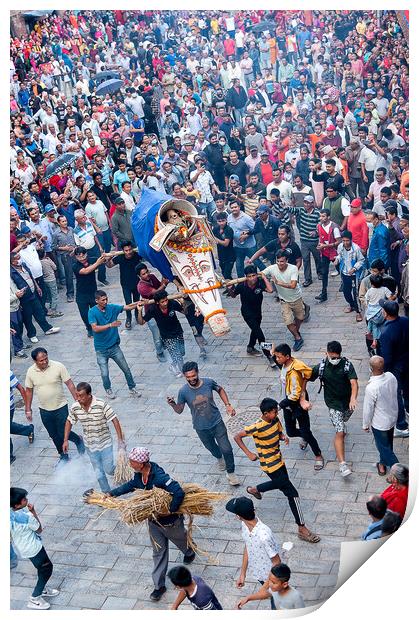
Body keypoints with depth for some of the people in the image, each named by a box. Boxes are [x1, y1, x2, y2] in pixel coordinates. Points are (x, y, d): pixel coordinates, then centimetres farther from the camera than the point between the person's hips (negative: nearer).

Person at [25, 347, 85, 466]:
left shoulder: (58, 366, -17)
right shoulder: (31, 371, -8)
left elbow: (69, 384, -12)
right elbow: (29, 390, 4)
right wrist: (28, 409, 6)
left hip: (60, 407, -3)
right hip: (44, 410, 3)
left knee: (63, 433, 1)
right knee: (54, 435, 16)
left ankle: (78, 440, 33)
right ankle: (63, 456, 37)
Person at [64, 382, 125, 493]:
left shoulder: (101, 405, -26)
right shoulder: (74, 408, -14)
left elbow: (114, 420, -20)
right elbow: (69, 422, 5)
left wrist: (120, 440, -21)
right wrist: (65, 440, 3)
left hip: (105, 443, -3)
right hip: (90, 446, 3)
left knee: (108, 469, 3)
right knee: (99, 473, 12)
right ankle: (107, 493, 31)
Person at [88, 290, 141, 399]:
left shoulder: (112, 307, -3)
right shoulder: (92, 312, -13)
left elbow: (128, 307, -6)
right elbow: (95, 328, -24)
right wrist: (110, 325, -33)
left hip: (114, 346, 3)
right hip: (101, 350, -3)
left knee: (126, 369, 7)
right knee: (105, 374, 2)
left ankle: (132, 388, 27)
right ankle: (108, 390, 31)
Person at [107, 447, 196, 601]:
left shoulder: (159, 477, -39)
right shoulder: (139, 475, -12)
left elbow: (179, 493, -42)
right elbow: (131, 485, 10)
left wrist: (170, 511, -32)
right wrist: (112, 494, 8)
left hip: (170, 520, -6)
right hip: (154, 520, 6)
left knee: (180, 539, 25)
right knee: (158, 551, 13)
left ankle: (190, 553, 60)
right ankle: (159, 585, 24)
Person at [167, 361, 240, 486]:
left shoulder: (208, 382, -18)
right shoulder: (183, 391, -21)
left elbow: (220, 390, 3)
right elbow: (179, 410, -9)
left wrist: (228, 405, -5)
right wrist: (173, 404, -30)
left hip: (217, 423, 0)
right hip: (201, 428, 0)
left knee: (226, 449, 0)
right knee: (211, 448, 25)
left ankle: (231, 473, 25)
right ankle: (219, 458, 60)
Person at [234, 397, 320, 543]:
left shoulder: (275, 420, -6)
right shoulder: (257, 427, -27)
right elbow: (237, 436, -19)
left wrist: (284, 437, -11)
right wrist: (249, 454, -19)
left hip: (278, 460, 8)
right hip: (270, 465, -8)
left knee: (282, 482, 31)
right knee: (292, 493, -8)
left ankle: (254, 489, 52)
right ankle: (302, 529, -1)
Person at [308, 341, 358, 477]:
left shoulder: (347, 364, -17)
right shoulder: (321, 367, -15)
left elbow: (354, 382, -28)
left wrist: (353, 398, -47)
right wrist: (302, 399, -18)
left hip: (348, 401, 2)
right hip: (333, 404, -2)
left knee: (342, 421, 29)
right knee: (340, 433, -13)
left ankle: (341, 427, 67)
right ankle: (342, 464, -14)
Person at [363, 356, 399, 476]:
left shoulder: (371, 388, -36)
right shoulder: (391, 376, -17)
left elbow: (368, 409, -21)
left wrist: (365, 424, -5)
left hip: (380, 423, -7)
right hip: (392, 418, 7)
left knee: (384, 447, 16)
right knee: (387, 443, 28)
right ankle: (383, 463, 50)